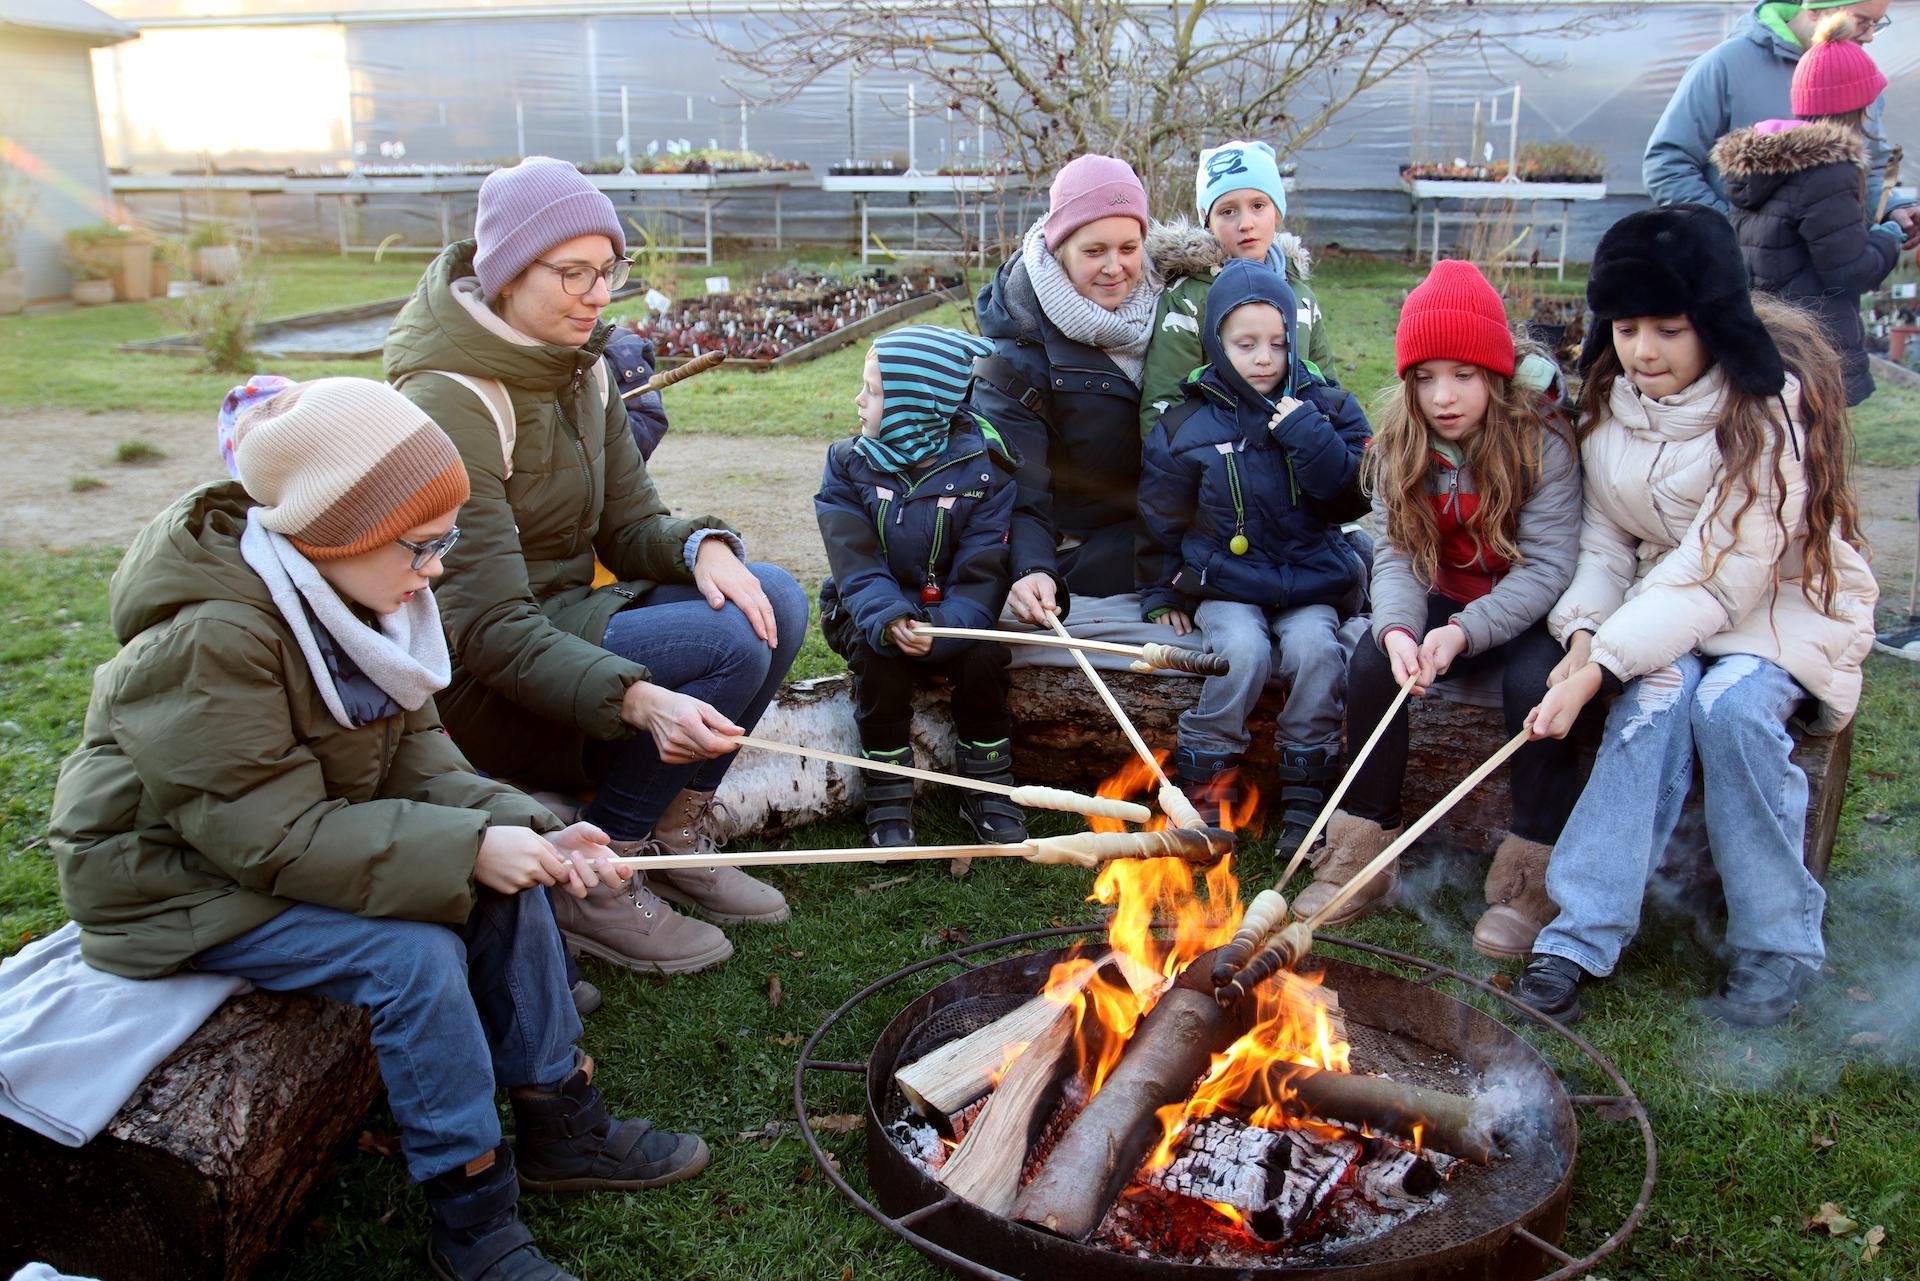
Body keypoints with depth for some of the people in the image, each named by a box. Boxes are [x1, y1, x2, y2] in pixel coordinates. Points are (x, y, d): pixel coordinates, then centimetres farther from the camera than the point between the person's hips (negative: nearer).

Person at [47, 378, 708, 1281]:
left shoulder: (355, 594, -3)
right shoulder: (206, 639, -30)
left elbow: (416, 757, -3)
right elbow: (272, 836, -31)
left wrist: (527, 834, -19)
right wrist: (467, 850, -33)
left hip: (307, 837, 8)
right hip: (183, 884, -8)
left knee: (509, 883, -7)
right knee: (415, 952, -26)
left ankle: (559, 1125, 7)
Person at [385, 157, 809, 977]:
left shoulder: (578, 366, 4)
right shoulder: (449, 400, -23)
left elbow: (631, 524, 8)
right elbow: (490, 628, -28)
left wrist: (702, 549, -16)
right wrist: (637, 699, -42)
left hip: (568, 616, 8)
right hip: (477, 687, -8)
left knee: (774, 601, -8)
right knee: (724, 644, -24)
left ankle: (678, 834, 3)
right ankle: (592, 884, -10)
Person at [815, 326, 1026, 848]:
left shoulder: (982, 471, -10)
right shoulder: (849, 465, -4)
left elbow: (981, 576, -16)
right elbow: (857, 568, -15)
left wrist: (942, 628, -36)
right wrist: (888, 621, -36)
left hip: (949, 616, 0)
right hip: (872, 616, 0)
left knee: (984, 652, -28)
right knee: (880, 652, -30)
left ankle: (987, 788, -6)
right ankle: (888, 799, -14)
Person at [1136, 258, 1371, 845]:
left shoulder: (1325, 407, 6)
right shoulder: (1187, 426, 2)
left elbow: (1358, 490, -6)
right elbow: (1160, 516, 12)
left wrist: (1305, 434, -16)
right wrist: (1160, 592, 11)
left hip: (1309, 579, 1)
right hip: (1224, 582, -1)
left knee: (1315, 646, -26)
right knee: (1244, 648, -28)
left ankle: (1306, 794, -10)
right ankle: (1207, 782, -10)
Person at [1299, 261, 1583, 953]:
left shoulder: (1542, 439, -18)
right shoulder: (1400, 441, -6)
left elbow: (1548, 566, -22)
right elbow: (1395, 553, -11)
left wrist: (1464, 632, -36)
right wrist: (1397, 628, -33)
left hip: (1528, 609, -3)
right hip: (1445, 603, 4)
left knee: (1535, 681, -32)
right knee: (1371, 660, -23)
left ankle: (1529, 876, -16)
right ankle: (1362, 851, -12)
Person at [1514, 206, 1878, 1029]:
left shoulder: (1772, 406, -22)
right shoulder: (1611, 396, -3)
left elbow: (1723, 573, -27)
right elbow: (1605, 537, 1)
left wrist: (1602, 667, -34)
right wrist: (1584, 630, -18)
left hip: (1785, 601, -3)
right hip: (1667, 599, 4)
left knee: (1730, 703, -32)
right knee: (1656, 694, -28)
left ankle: (1777, 947, -15)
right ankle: (1583, 937, -30)